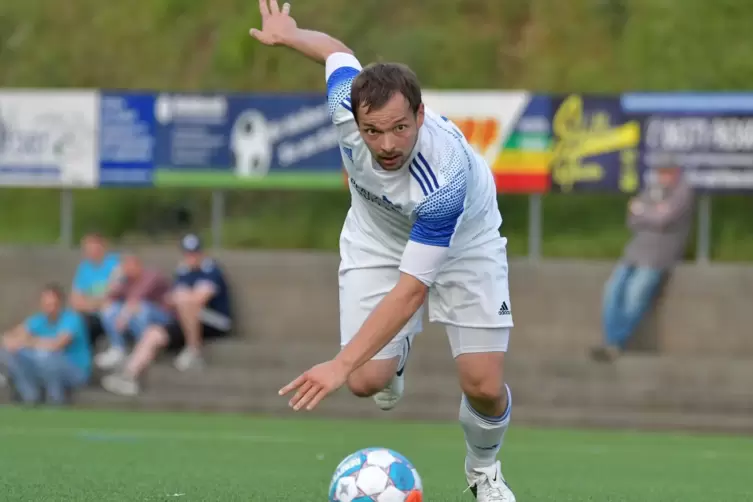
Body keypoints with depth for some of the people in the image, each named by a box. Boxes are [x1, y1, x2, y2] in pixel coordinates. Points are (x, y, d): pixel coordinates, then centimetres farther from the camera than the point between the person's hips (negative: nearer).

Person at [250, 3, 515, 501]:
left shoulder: (445, 175, -45)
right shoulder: (347, 105, -34)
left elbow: (410, 290, -44)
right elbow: (338, 51, -7)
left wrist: (341, 365, -50)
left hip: (462, 242, -3)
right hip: (378, 236, 3)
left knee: (485, 386, -12)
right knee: (368, 380, -10)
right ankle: (397, 355, 29)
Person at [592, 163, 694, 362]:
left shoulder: (683, 191, -6)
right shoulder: (651, 188, 15)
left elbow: (664, 219, -18)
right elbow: (634, 222, 10)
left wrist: (641, 211, -2)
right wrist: (653, 215, -9)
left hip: (661, 254, -7)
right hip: (637, 250, 7)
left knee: (636, 291, -26)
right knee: (614, 289, -16)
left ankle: (616, 344, -21)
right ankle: (611, 343, -22)